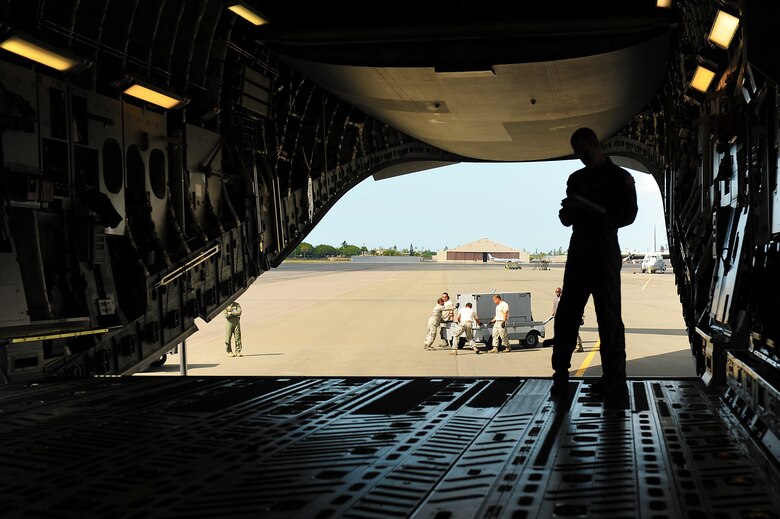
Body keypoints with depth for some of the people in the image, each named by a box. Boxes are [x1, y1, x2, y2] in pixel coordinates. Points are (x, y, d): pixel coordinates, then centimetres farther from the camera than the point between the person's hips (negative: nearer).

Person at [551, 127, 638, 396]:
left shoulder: (620, 177, 2)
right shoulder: (576, 178, 18)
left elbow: (628, 214, -8)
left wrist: (594, 211, -21)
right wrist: (568, 211, -6)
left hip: (605, 252, -5)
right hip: (578, 251, 5)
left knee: (608, 315, -3)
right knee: (566, 314, 0)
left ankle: (614, 376, 3)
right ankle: (560, 373, 4)